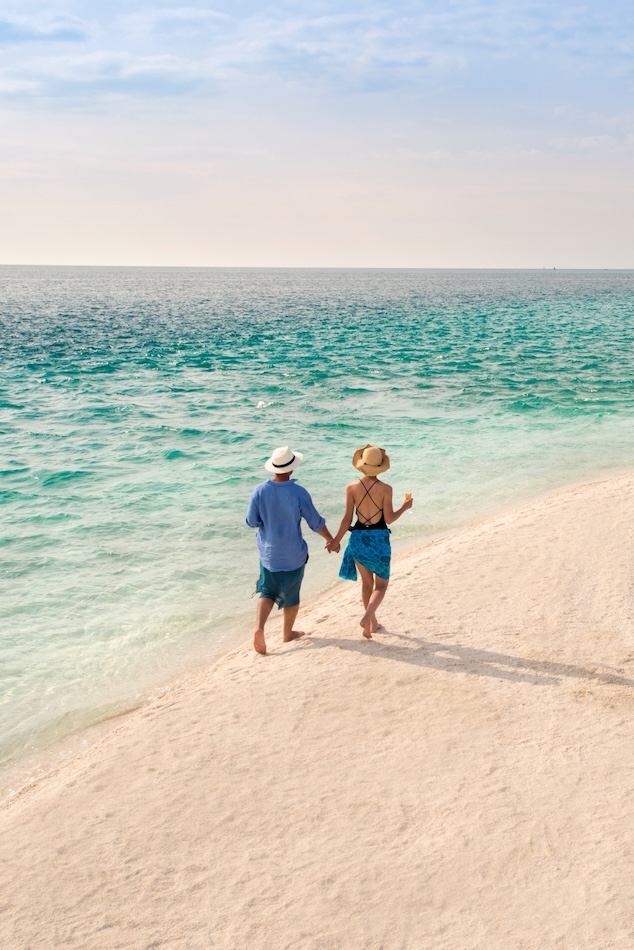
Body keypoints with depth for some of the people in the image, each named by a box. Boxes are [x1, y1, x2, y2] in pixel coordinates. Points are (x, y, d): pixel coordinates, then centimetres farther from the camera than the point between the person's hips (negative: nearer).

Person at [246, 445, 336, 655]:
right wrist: (330, 539, 8)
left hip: (268, 553, 2)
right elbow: (316, 522, -10)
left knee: (267, 591, 16)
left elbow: (252, 522, -5)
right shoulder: (298, 493, -20)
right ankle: (288, 633, 32)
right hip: (293, 555, -2)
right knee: (291, 595, 17)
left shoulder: (260, 491, -13)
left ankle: (259, 628, -4)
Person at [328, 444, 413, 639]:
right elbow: (389, 519, -9)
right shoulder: (385, 489, -12)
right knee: (381, 584, 10)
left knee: (367, 582, 19)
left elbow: (347, 519, -5)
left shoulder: (351, 488, -7)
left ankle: (373, 622, 29)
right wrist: (404, 507, 8)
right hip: (379, 539, -2)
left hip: (358, 538, 3)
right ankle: (367, 617, -13)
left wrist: (336, 540, 6)